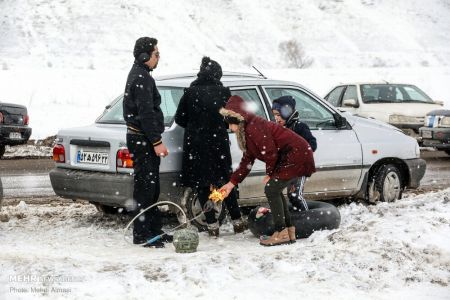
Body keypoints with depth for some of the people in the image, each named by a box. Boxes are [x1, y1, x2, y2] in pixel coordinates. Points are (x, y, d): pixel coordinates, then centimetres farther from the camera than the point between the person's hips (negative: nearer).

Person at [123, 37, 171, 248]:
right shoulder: (142, 79, -16)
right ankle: (142, 234, -5)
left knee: (151, 187, 15)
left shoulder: (138, 75, 18)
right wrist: (157, 142, -21)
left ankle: (154, 230, 22)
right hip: (143, 140, -11)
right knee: (145, 187, -8)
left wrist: (155, 140, 24)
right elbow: (146, 113, -22)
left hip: (141, 138, 11)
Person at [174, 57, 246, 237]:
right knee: (226, 182, 14)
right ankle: (237, 222, 17)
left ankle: (212, 225, 4)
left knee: (201, 184, 6)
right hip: (219, 143, 1)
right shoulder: (223, 92, -5)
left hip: (196, 144, -1)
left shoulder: (191, 92, -5)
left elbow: (180, 118, 0)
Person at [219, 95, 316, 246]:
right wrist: (231, 183, 15)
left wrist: (269, 174, -4)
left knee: (271, 189, -10)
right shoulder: (248, 131, 14)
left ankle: (282, 233, -7)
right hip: (289, 156, 10)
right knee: (274, 190, 14)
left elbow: (271, 153, -20)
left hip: (296, 155, -10)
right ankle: (289, 232, 18)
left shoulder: (254, 127, -19)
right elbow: (247, 161, 18)